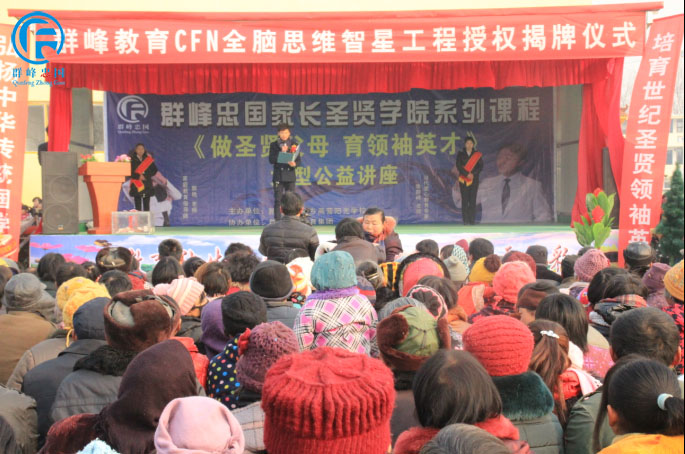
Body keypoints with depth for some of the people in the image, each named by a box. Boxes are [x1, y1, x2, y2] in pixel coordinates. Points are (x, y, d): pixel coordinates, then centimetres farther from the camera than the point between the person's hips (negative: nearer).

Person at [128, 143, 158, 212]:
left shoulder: (149, 160, 8)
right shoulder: (132, 160, 3)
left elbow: (154, 170, 4)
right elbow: (129, 172, -3)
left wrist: (145, 176, -8)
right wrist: (138, 176, -15)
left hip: (147, 186, 1)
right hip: (136, 186, -1)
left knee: (146, 205, 0)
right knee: (138, 206, -4)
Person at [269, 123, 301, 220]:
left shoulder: (294, 144, 7)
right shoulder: (274, 145, 5)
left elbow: (299, 160, 5)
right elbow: (271, 160, -3)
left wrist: (294, 164, -17)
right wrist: (281, 152, -14)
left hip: (290, 176, 1)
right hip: (278, 176, -1)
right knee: (278, 200, -2)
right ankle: (277, 221, 1)